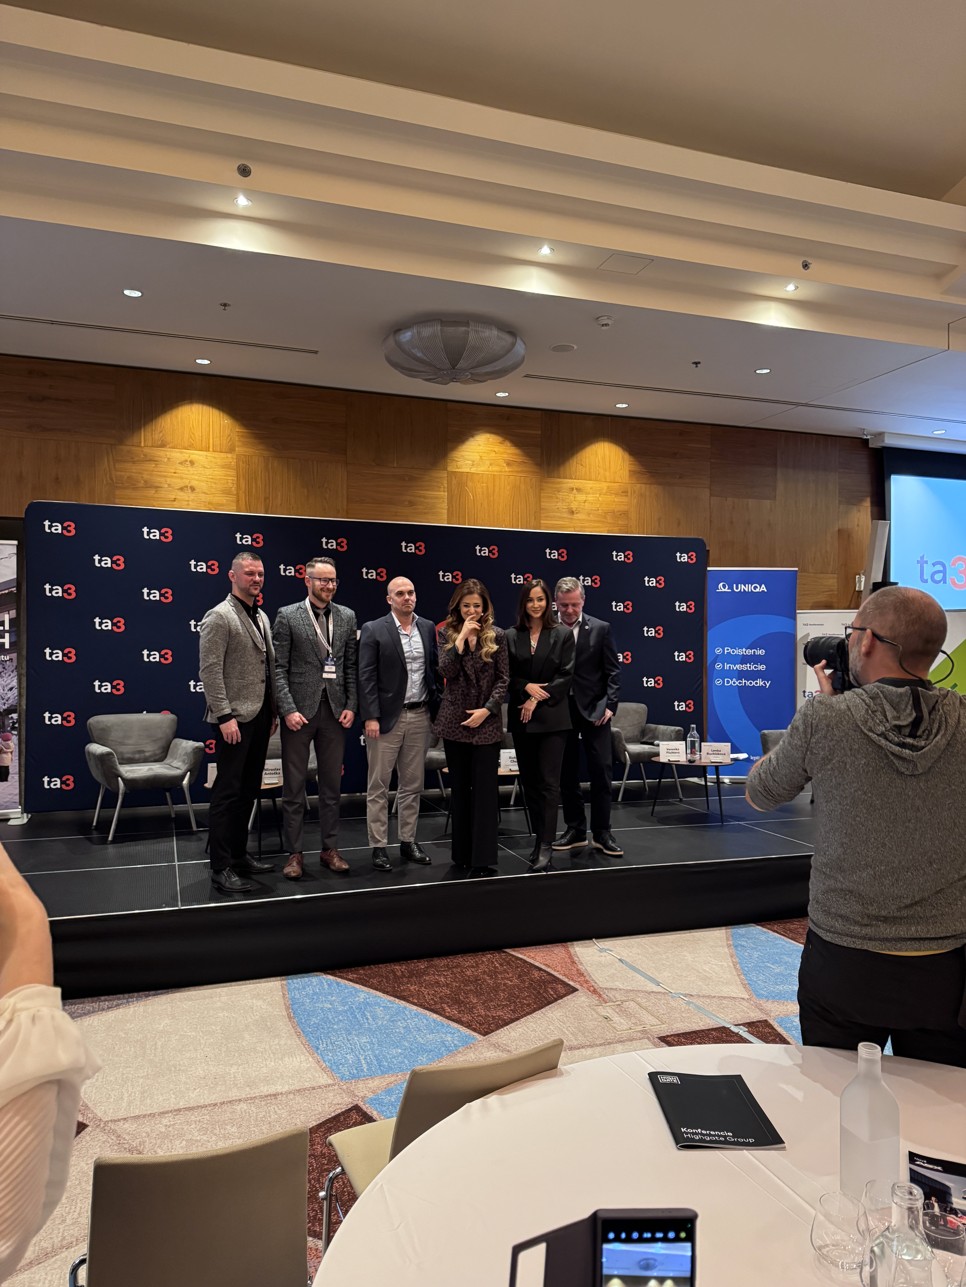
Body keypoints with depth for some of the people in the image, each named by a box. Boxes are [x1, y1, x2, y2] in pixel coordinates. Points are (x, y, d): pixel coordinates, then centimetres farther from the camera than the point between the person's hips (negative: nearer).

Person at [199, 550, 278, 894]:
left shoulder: (262, 617, 16)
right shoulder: (219, 616, -10)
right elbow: (210, 671, -16)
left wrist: (273, 711, 15)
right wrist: (225, 717, -20)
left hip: (260, 717, 8)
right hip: (235, 719, -8)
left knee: (249, 791, 14)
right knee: (228, 793, -4)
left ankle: (238, 855, 25)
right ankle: (221, 868, 3)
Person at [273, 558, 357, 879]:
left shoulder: (347, 616, 8)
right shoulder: (287, 615, -3)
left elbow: (352, 666, 9)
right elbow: (279, 668, -6)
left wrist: (351, 706, 1)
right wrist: (288, 709, -14)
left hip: (334, 710, 3)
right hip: (299, 710, -3)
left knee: (332, 784, 10)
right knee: (294, 786, 5)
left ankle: (330, 849, 21)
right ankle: (294, 853, 15)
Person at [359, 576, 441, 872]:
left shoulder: (428, 628, 8)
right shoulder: (373, 630, -5)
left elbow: (435, 668, 11)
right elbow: (366, 677, -9)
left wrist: (437, 708, 6)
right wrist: (371, 717, -14)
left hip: (420, 716, 4)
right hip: (386, 717, -4)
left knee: (412, 784, 12)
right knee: (379, 786, 3)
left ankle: (408, 842, 24)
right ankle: (378, 846, 12)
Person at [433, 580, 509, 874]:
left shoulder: (496, 635, 2)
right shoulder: (447, 633, 4)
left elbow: (503, 679, 0)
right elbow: (446, 671, -11)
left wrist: (486, 710, -11)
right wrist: (462, 636, -14)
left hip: (486, 721, -1)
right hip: (455, 720, 1)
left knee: (485, 788, -1)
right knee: (459, 787, 10)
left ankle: (482, 856, 3)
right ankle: (462, 852, 21)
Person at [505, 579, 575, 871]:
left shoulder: (563, 634, 1)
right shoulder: (511, 636, 5)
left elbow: (566, 675, -5)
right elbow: (505, 675, 4)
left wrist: (538, 699, -12)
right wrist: (526, 687, -14)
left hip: (552, 717, -3)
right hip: (521, 718, 3)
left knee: (549, 781, -6)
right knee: (529, 780, 9)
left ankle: (545, 846, -5)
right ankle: (538, 835, 22)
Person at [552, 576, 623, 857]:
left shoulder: (600, 629, 0)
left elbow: (613, 671, 0)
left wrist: (610, 706, -9)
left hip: (594, 709, -1)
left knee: (601, 771, -1)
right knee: (567, 774, 8)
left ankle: (602, 833, 10)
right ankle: (575, 831, 20)